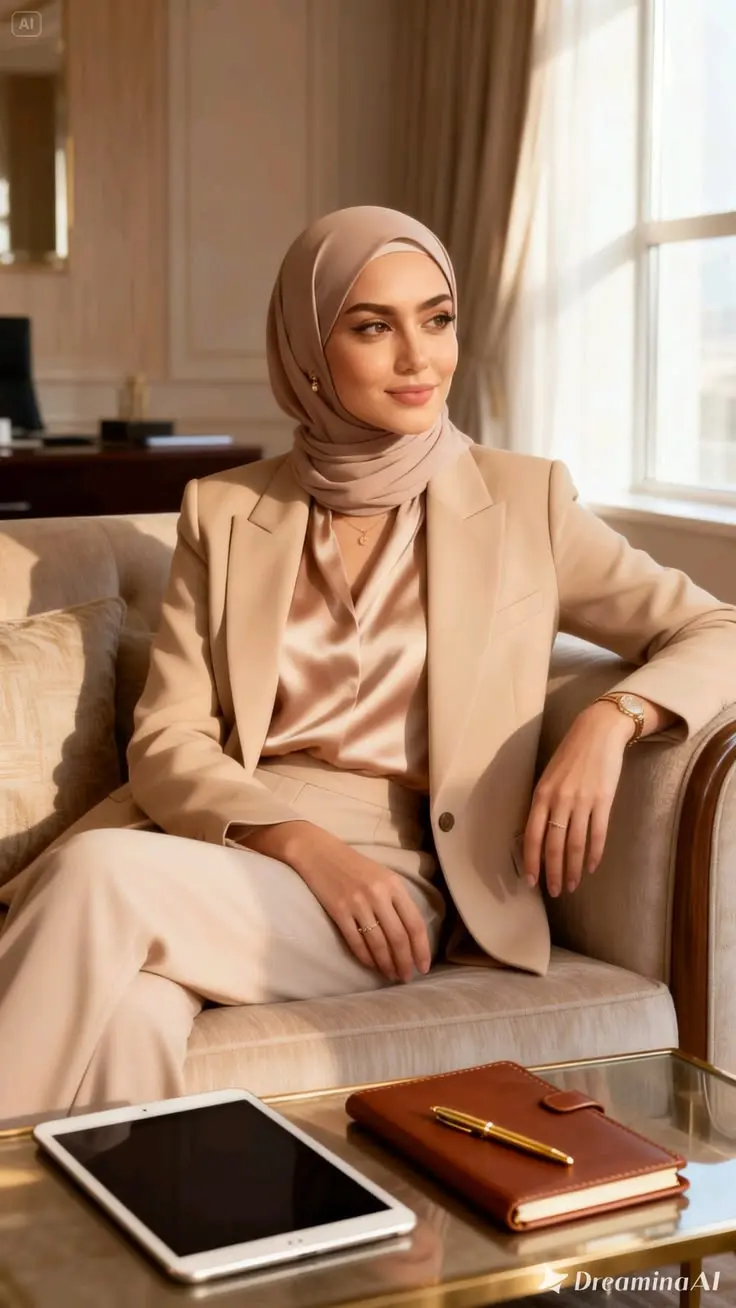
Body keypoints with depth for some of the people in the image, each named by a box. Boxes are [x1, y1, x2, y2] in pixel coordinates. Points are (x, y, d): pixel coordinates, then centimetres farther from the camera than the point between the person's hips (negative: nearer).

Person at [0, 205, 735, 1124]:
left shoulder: (523, 501, 9)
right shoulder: (225, 512, 12)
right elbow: (165, 744, 5)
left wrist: (610, 720, -13)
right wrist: (304, 843, -15)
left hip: (396, 875, -1)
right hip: (221, 844, 2)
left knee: (99, 876, -31)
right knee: (131, 1013, -37)